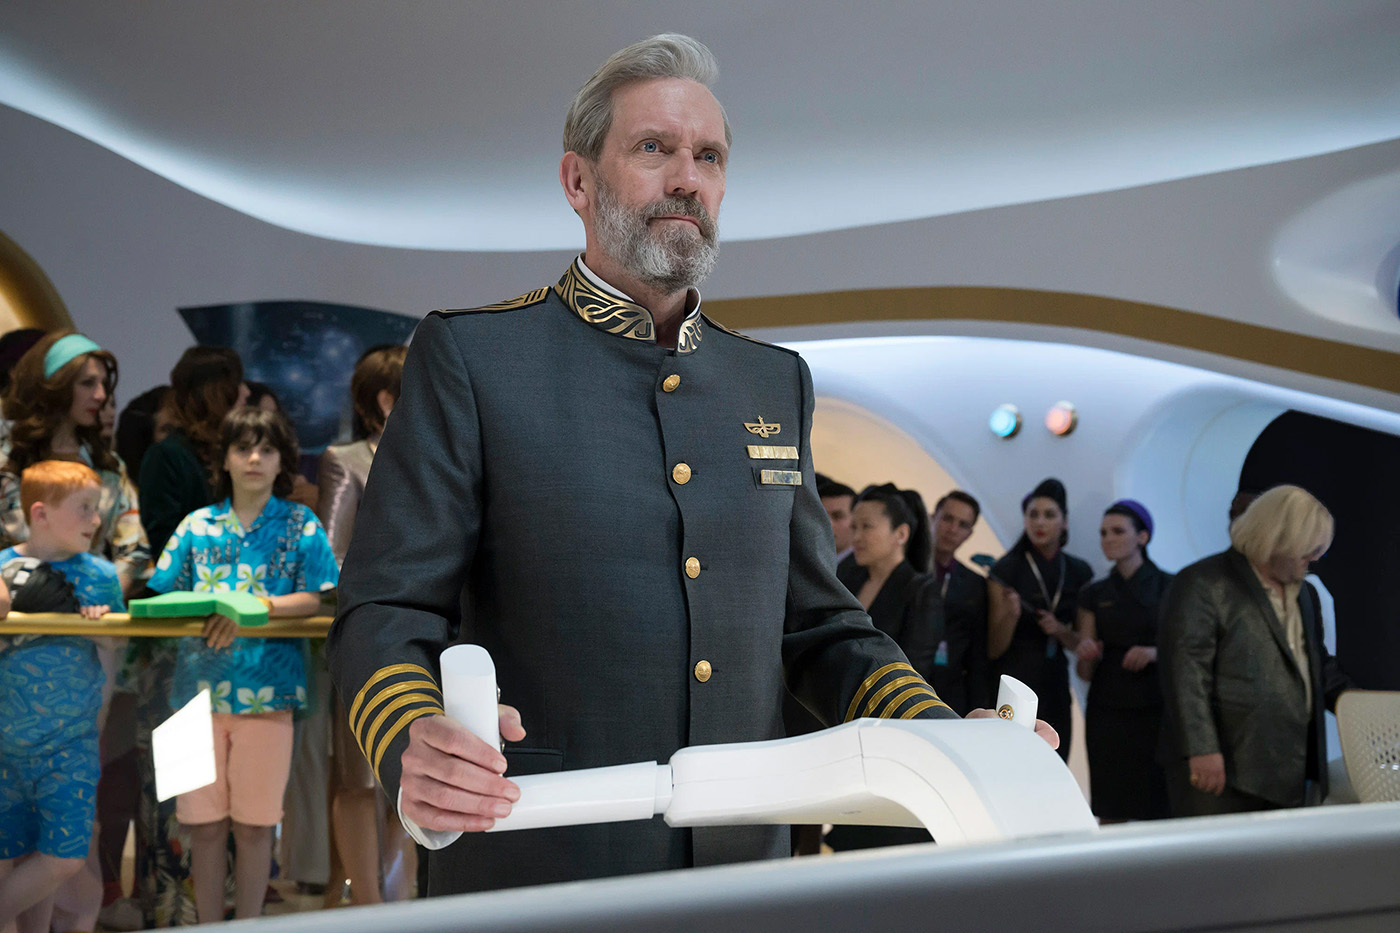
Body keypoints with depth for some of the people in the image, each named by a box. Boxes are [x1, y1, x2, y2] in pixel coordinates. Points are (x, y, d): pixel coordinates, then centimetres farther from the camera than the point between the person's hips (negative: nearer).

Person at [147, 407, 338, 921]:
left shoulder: (300, 525, 6)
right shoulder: (196, 526, 12)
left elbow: (315, 598, -5)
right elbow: (162, 597, 8)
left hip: (266, 689, -2)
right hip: (201, 686, 2)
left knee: (253, 825, 5)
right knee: (206, 825, 5)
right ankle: (209, 925, 16)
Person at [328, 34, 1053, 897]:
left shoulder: (776, 382, 11)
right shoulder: (470, 357, -4)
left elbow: (820, 625, 14)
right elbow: (385, 613, -7)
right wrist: (418, 747, -27)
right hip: (538, 874, -4)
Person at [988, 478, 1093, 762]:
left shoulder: (1079, 573, 8)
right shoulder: (1005, 570, -4)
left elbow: (1081, 644, 14)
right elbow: (994, 649, -4)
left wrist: (1060, 630, -7)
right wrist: (1011, 615, -23)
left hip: (1054, 690, 4)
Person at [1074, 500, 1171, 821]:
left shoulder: (1169, 587, 4)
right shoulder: (1095, 595, 10)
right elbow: (1085, 673, 10)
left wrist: (1155, 653, -15)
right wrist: (1087, 657, -12)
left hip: (1155, 712, -2)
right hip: (1108, 713, 2)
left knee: (1156, 812, -7)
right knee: (1111, 814, -1)